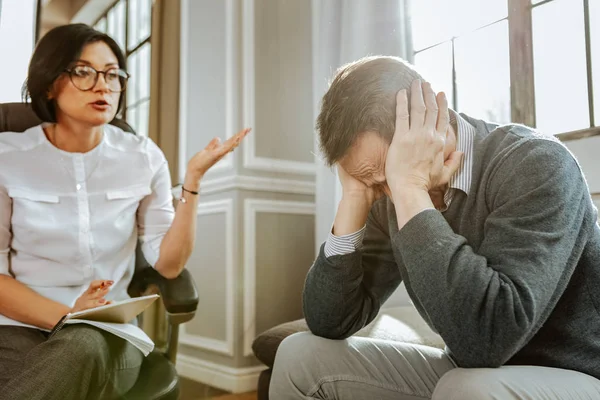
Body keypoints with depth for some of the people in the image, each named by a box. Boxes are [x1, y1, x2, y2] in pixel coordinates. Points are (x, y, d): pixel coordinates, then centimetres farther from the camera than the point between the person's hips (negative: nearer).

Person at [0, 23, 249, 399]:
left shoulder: (143, 157, 3)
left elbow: (169, 263, -1)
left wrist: (194, 177, -11)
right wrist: (67, 317, -17)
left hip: (111, 333, 1)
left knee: (85, 348, -34)